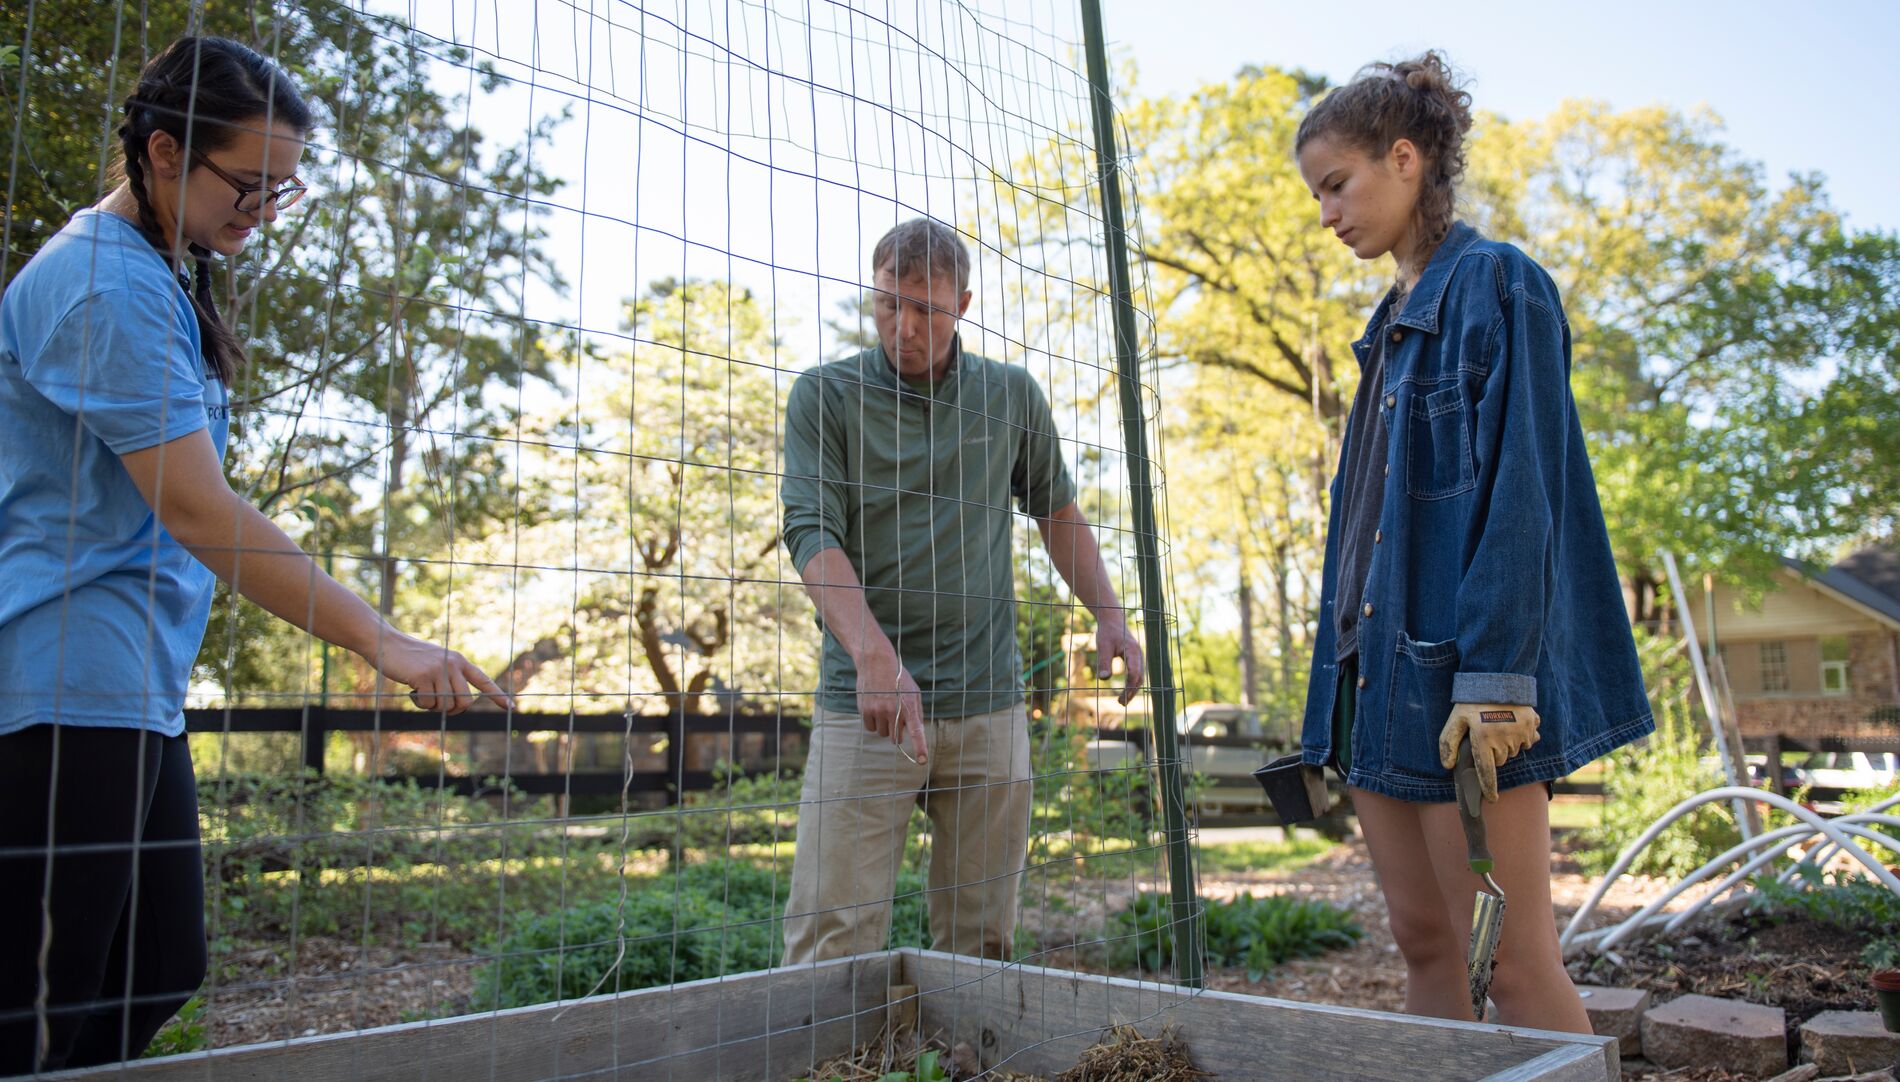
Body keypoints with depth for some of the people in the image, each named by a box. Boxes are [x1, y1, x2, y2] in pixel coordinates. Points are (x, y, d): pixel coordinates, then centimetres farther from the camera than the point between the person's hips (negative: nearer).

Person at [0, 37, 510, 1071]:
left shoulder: (155, 274, 18)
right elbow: (198, 515, -21)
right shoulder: (107, 282, -14)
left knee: (161, 969, 12)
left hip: (133, 691, 10)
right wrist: (382, 643, -22)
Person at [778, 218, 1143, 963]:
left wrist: (1108, 615, 7)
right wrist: (875, 654, -25)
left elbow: (1056, 511, 21)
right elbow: (811, 531, -9)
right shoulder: (826, 394, 2)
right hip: (864, 704, -2)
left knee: (980, 943, 8)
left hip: (988, 706, 3)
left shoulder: (1012, 395, 10)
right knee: (830, 939, -6)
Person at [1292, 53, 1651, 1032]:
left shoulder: (1494, 287, -5)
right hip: (1379, 668, 8)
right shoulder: (1393, 320, 18)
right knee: (1422, 941, 11)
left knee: (1514, 962, -2)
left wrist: (1493, 677, -20)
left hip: (1457, 673, -8)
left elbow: (1519, 493, -14)